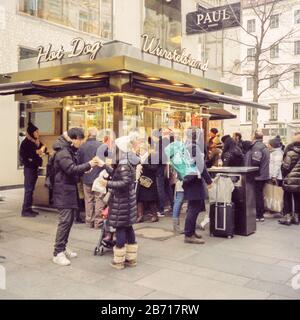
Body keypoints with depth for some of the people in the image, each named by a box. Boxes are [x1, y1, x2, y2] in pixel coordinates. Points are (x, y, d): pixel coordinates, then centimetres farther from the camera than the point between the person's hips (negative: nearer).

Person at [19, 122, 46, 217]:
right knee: (28, 189, -7)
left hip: (35, 167, 8)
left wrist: (42, 148, -10)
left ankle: (29, 208, 18)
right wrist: (36, 152, -18)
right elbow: (23, 154, -21)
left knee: (31, 189, 11)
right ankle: (25, 210, -2)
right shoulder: (26, 142, -12)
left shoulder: (37, 141, 11)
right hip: (29, 168, -8)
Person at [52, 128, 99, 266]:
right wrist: (88, 165, -21)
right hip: (64, 191, -10)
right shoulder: (62, 152, -16)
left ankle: (63, 248, 23)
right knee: (65, 221, -10)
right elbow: (71, 169, -26)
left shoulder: (69, 150, 15)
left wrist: (84, 170, 4)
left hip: (70, 190, 10)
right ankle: (58, 253, -4)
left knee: (69, 220, 13)